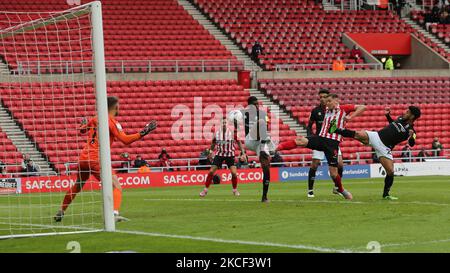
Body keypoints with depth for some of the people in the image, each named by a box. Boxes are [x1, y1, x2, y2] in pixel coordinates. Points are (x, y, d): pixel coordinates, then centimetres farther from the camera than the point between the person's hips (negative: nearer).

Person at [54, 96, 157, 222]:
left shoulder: (95, 119, 14)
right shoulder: (112, 122, -5)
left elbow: (82, 130, 33)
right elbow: (125, 140, -15)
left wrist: (84, 124, 55)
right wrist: (143, 133, -12)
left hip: (83, 158, 7)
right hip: (96, 160, -7)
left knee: (77, 186, 28)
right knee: (116, 187, -12)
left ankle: (61, 212, 39)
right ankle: (115, 213, -34)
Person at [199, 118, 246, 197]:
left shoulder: (232, 132, -9)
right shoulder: (217, 133, -3)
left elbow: (238, 142, 0)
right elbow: (213, 145, 13)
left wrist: (243, 152, -4)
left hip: (230, 155, -1)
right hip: (219, 154, 1)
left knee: (234, 173, -12)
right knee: (211, 171, -5)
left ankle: (235, 190, 10)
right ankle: (205, 190, 6)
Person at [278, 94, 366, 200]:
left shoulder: (343, 109, 0)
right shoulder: (327, 111, 16)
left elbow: (362, 107, -6)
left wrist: (351, 117, -16)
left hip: (332, 143, -4)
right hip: (321, 138, 4)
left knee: (333, 171, -3)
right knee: (301, 141, -23)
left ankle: (340, 189, 23)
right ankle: (278, 147, -28)